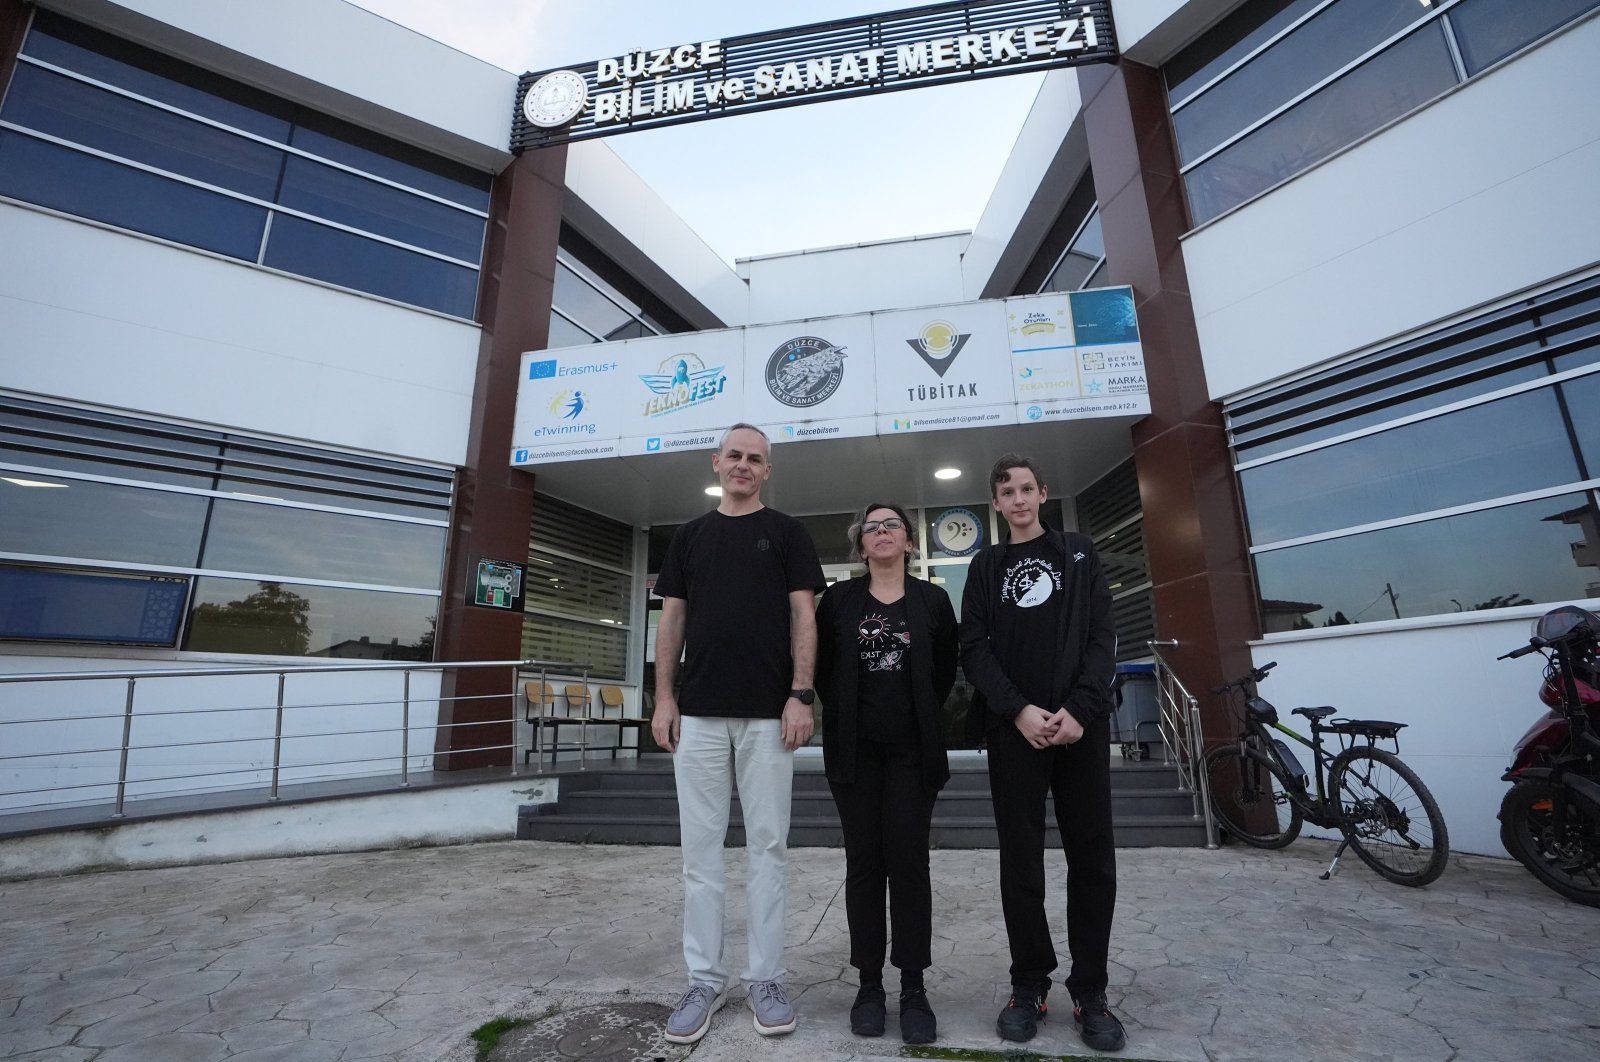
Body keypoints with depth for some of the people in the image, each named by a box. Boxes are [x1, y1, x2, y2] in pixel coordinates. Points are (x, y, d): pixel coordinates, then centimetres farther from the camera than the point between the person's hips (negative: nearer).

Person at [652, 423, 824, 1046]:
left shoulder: (786, 533, 6)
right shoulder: (689, 536, 13)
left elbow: (803, 616, -1)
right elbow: (672, 619, 11)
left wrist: (800, 695, -10)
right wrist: (663, 697, 3)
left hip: (767, 713, -2)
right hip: (698, 712, 2)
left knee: (767, 847, 6)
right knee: (700, 849, 8)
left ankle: (765, 978, 21)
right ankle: (705, 979, 22)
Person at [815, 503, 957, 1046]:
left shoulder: (933, 600, 3)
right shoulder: (838, 599, 3)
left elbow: (945, 673, 9)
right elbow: (822, 670, 7)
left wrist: (920, 717, 8)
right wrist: (845, 715, 7)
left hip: (912, 750, 0)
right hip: (856, 749, 0)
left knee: (908, 862, 2)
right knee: (864, 863, 7)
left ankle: (913, 988, 17)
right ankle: (869, 983, 21)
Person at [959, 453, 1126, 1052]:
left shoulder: (1079, 553, 13)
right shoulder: (987, 567, 12)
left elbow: (1102, 635, 3)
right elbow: (974, 648, 2)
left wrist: (1080, 708, -11)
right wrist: (1019, 710, -12)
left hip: (1081, 723, 0)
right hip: (1014, 728, 0)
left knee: (1092, 858, 5)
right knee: (1020, 861, 4)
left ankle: (1090, 992, 20)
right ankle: (1030, 985, 19)